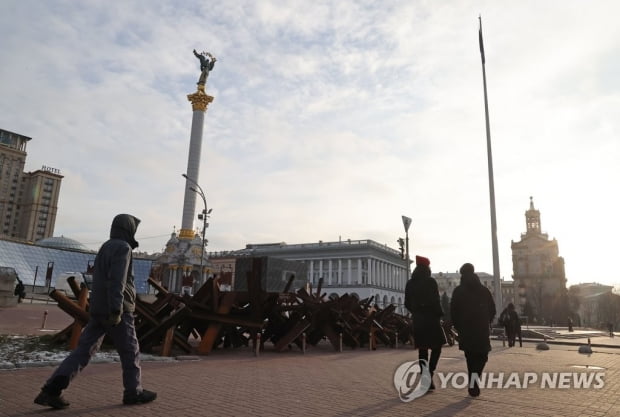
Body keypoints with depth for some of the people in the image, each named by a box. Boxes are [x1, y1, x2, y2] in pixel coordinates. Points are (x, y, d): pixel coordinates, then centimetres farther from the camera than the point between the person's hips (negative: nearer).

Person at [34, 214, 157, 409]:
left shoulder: (106, 248, 19)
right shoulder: (122, 248, -11)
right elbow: (117, 280, -23)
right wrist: (117, 311, -28)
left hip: (99, 310, 9)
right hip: (114, 311, -8)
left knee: (84, 351, 5)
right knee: (130, 351, 5)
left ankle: (52, 390, -5)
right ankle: (134, 392, 15)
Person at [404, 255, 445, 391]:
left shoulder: (410, 284, 7)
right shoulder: (430, 282, -8)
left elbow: (407, 303, 9)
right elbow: (435, 301, -13)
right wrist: (439, 314, 1)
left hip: (417, 319, 5)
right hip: (431, 318, -5)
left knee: (422, 350, 10)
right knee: (436, 347, 7)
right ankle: (429, 375, -9)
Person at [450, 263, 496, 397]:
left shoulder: (458, 291, 1)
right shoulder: (484, 290, 5)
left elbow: (453, 312, -3)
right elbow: (492, 310, 5)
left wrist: (458, 327, 9)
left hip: (465, 330, 0)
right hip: (482, 330, 0)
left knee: (471, 358, 11)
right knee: (482, 356, 13)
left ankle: (473, 386, 10)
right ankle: (476, 375, -12)